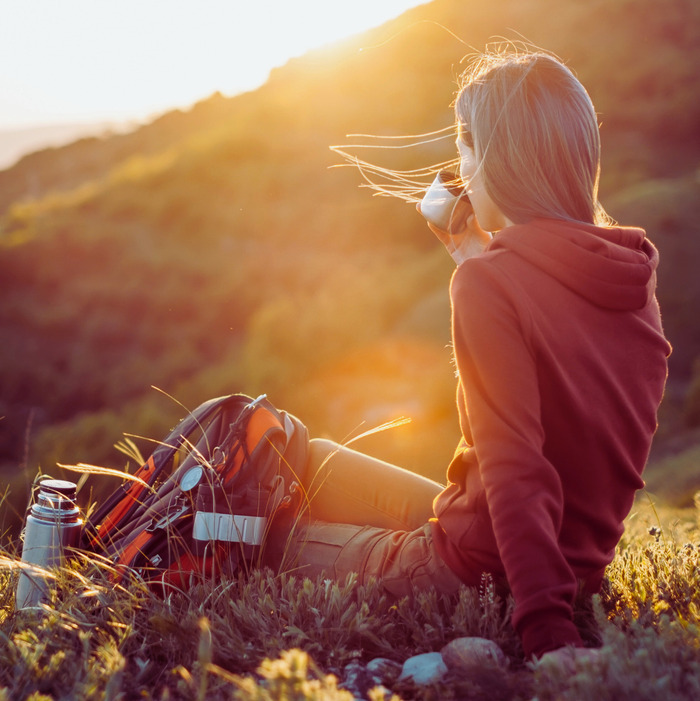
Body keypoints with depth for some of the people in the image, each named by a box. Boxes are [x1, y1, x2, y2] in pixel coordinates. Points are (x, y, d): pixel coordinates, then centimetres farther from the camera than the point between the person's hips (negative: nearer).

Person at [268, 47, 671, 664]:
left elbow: (515, 467, -29)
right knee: (318, 457, 23)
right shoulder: (635, 273, 1)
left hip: (474, 569, -8)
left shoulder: (490, 283, -23)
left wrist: (547, 631, -31)